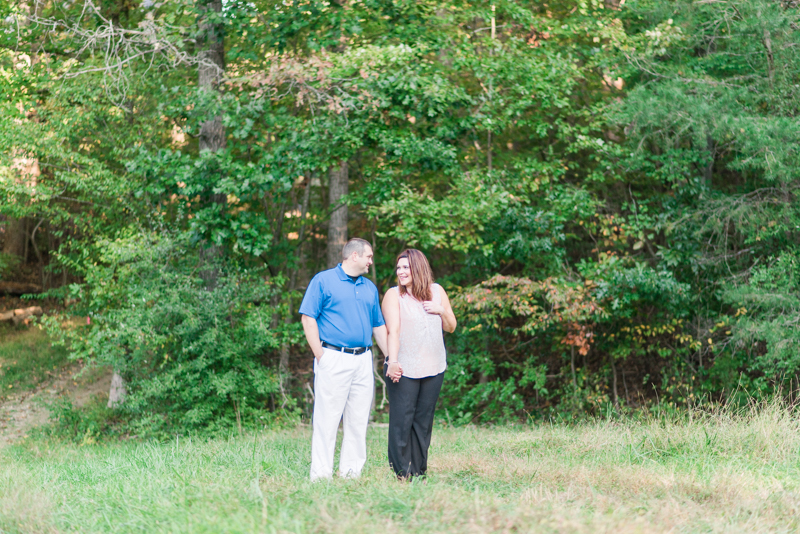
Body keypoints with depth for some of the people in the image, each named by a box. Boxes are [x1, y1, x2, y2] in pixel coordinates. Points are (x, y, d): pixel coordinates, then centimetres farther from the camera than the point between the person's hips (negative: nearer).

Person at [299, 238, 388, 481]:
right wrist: (320, 356, -11)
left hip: (363, 360, 6)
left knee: (359, 420, 6)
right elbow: (308, 318, -5)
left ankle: (351, 473, 12)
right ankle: (321, 475, -4)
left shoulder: (370, 288, 18)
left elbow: (378, 326, 21)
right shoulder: (323, 281, 0)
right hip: (334, 358, -6)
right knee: (327, 419, -7)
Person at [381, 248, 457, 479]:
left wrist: (442, 311, -5)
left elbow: (451, 327, 16)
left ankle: (419, 472, 14)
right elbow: (393, 330, -15)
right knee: (401, 421, -6)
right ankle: (400, 473, 0)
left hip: (433, 369, 4)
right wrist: (393, 361, -27)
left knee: (424, 421, 7)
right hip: (403, 370, -4)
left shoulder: (437, 291, 9)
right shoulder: (394, 295, -2)